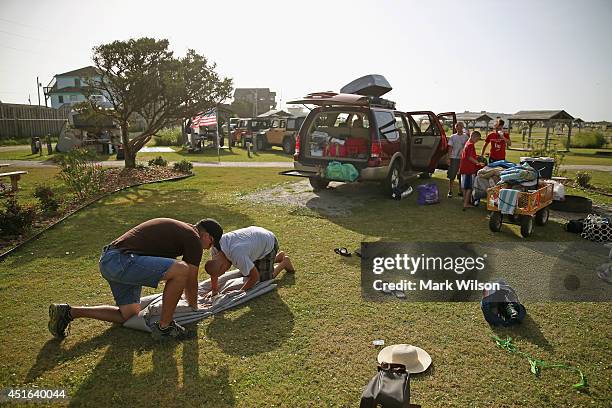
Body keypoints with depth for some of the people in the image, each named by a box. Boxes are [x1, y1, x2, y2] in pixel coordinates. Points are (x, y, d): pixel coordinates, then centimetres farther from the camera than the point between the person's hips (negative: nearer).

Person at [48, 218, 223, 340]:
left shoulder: (178, 229, 23)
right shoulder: (194, 239, -5)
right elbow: (191, 281, 4)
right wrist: (194, 306, 23)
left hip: (109, 260, 10)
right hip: (122, 260, -10)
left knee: (128, 314, 18)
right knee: (181, 270, -21)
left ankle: (68, 312, 22)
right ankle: (164, 327, -4)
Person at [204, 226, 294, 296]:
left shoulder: (237, 255, -42)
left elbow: (255, 277, -29)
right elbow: (214, 270, -2)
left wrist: (240, 292, -20)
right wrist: (214, 290, 0)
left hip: (268, 243, -8)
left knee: (264, 278, -4)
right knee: (246, 272, 21)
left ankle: (284, 262, 20)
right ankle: (279, 256, 32)